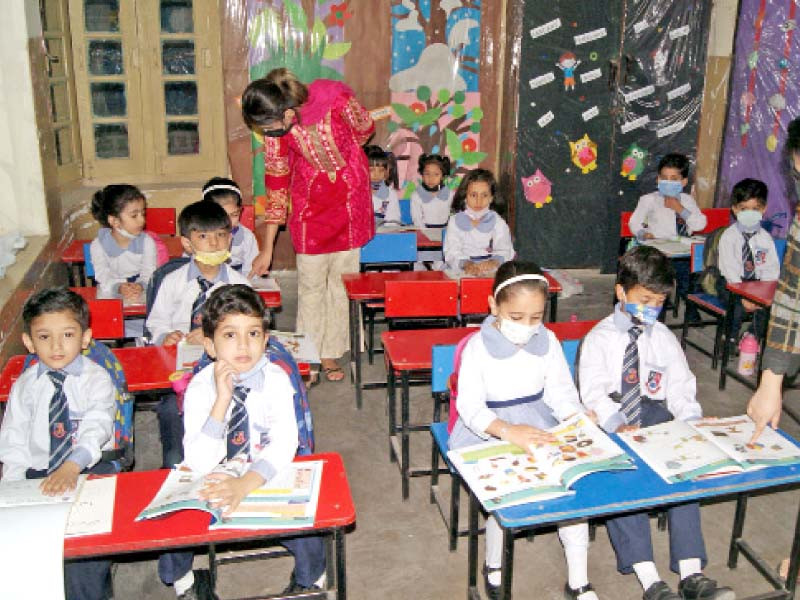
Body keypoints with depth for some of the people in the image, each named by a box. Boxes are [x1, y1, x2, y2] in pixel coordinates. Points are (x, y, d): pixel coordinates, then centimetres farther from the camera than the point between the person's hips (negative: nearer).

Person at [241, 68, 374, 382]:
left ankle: (332, 352, 19)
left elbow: (365, 130, -4)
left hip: (350, 196, 0)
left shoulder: (337, 100, -27)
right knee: (311, 280, 2)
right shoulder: (274, 125, -17)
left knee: (343, 276, 5)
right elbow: (276, 183, -8)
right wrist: (267, 249, -6)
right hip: (309, 203, 1)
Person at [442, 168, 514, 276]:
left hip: (490, 272, 0)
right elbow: (452, 252, -4)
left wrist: (494, 262, -25)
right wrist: (465, 264, -25)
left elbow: (504, 250, -3)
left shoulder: (497, 222, 9)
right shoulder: (455, 222, 7)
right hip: (460, 272, 0)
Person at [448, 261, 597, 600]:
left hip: (540, 428, 4)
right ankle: (494, 567, 3)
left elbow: (560, 391, 9)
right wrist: (507, 430, -35)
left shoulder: (547, 342, 4)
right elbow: (469, 406, -17)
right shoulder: (478, 347, -10)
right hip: (489, 433, -4)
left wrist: (577, 419, -12)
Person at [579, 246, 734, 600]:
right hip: (611, 421, -3)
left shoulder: (664, 338, 13)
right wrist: (618, 425, -26)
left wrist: (691, 421, -11)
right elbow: (594, 392, -10)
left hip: (655, 414, 3)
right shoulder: (599, 338, 2)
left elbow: (681, 388, 9)